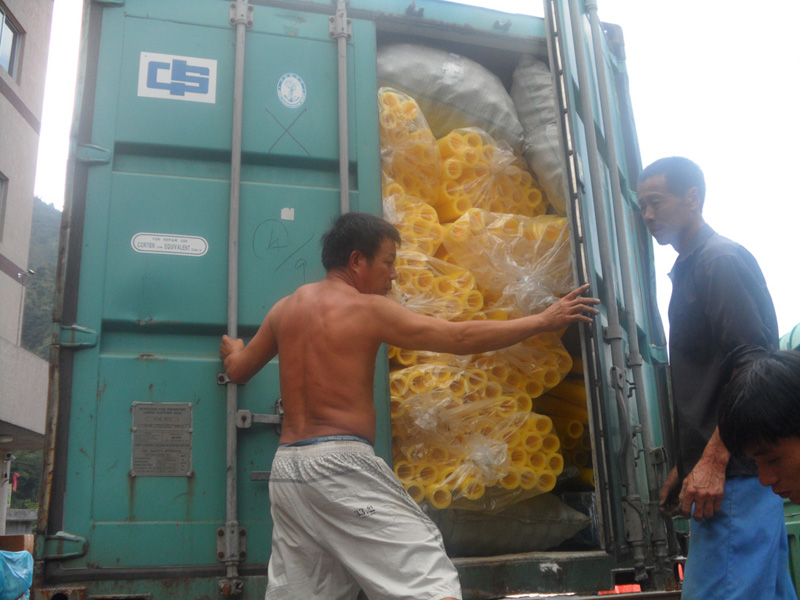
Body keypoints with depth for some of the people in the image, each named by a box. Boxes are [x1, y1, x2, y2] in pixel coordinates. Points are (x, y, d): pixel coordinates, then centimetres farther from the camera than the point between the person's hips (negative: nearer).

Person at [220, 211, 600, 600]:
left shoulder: (284, 308, 13)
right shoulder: (368, 309, -6)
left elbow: (238, 370, 24)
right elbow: (460, 338, -9)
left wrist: (233, 349, 48)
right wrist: (543, 321, -1)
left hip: (286, 467, 8)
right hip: (340, 464, -7)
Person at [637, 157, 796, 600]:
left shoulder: (722, 260, -9)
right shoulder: (689, 269, 20)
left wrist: (713, 461, -21)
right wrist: (685, 466, 23)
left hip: (734, 475, -10)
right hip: (730, 475, 10)